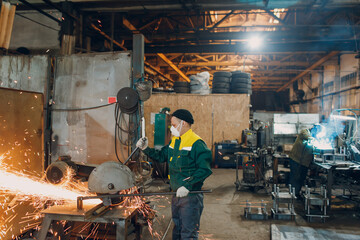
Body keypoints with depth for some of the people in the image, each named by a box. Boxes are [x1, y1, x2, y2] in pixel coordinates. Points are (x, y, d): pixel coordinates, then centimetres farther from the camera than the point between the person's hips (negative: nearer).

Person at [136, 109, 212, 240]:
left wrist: (187, 186, -28)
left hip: (191, 195, -8)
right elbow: (161, 156, 17)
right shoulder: (174, 141, 10)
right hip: (176, 194, 8)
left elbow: (204, 169, -23)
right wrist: (146, 148, 4)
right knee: (177, 229, 23)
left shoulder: (197, 144, -18)